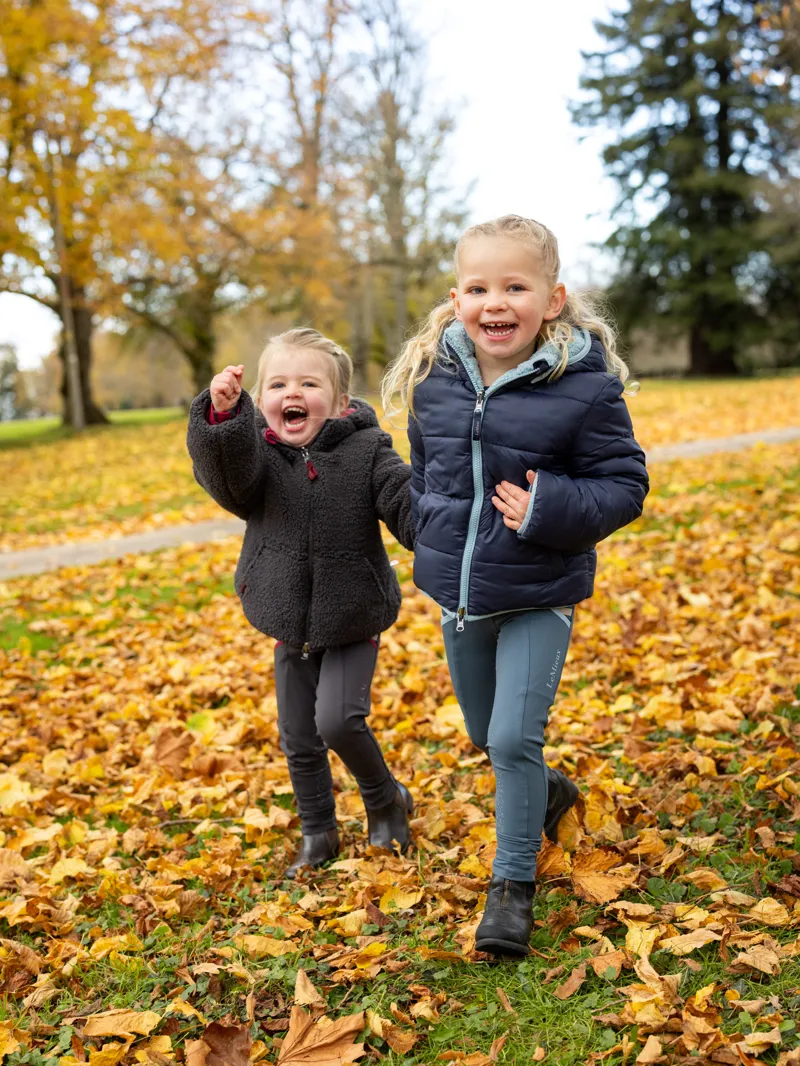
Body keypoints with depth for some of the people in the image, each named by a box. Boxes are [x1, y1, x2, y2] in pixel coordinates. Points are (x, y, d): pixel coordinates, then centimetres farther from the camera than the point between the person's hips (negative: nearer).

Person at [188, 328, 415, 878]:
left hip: (353, 623, -3)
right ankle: (319, 835, 35)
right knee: (298, 740, 13)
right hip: (291, 627, 3)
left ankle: (386, 797, 13)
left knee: (337, 719, -18)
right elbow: (229, 478, -31)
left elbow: (410, 506, -18)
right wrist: (222, 417, -50)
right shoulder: (257, 453, -9)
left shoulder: (366, 450, -11)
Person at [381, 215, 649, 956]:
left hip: (540, 597, -5)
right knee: (484, 735, 20)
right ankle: (547, 792, 51)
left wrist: (551, 508, -26)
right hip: (458, 591, 5)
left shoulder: (584, 385, -16)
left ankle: (514, 882, 14)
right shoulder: (434, 377, -2)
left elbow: (624, 483, -11)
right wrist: (430, 539, 8)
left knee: (513, 740, -7)